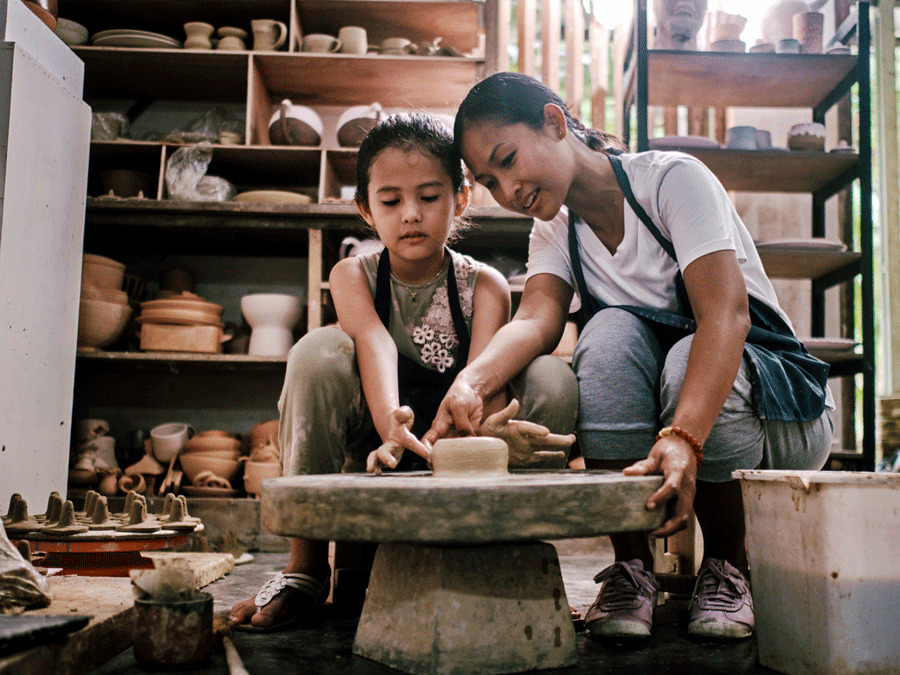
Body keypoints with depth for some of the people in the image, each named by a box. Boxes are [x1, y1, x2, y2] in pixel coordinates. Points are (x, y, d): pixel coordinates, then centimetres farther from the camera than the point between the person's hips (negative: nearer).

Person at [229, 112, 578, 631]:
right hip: (375, 457, 0)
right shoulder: (353, 276, -2)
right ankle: (306, 567, -15)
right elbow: (375, 348, -25)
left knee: (553, 377, -23)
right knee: (319, 351, -27)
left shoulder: (485, 285, -3)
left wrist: (490, 428, -47)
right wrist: (391, 427, -47)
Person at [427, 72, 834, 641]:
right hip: (642, 421, 3)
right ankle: (631, 567, -17)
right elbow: (536, 318, -19)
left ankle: (728, 566, -10)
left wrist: (683, 438, -46)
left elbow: (727, 314, -29)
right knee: (611, 332, -27)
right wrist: (472, 380, -41)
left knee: (687, 362, -36)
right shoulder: (555, 231, 2)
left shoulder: (673, 177, -15)